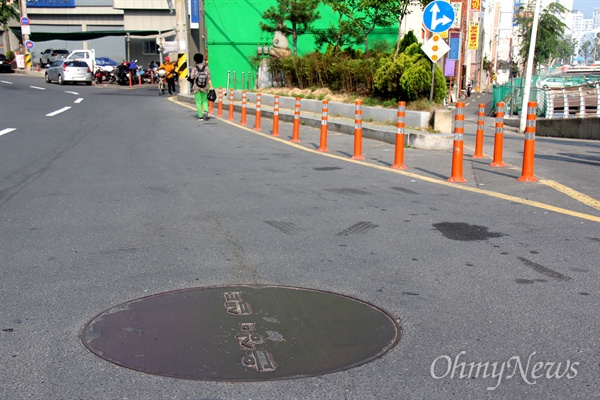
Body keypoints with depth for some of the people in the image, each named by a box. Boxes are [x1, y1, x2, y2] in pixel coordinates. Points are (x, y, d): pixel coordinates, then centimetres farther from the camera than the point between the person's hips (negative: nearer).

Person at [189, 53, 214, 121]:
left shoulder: (194, 69, -10)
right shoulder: (206, 68, -3)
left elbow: (191, 78, -9)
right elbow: (208, 78, -5)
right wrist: (211, 87, -2)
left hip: (196, 87, -2)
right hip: (205, 87, 2)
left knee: (198, 102, 6)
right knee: (204, 101, 16)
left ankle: (200, 116, 5)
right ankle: (206, 111, -9)